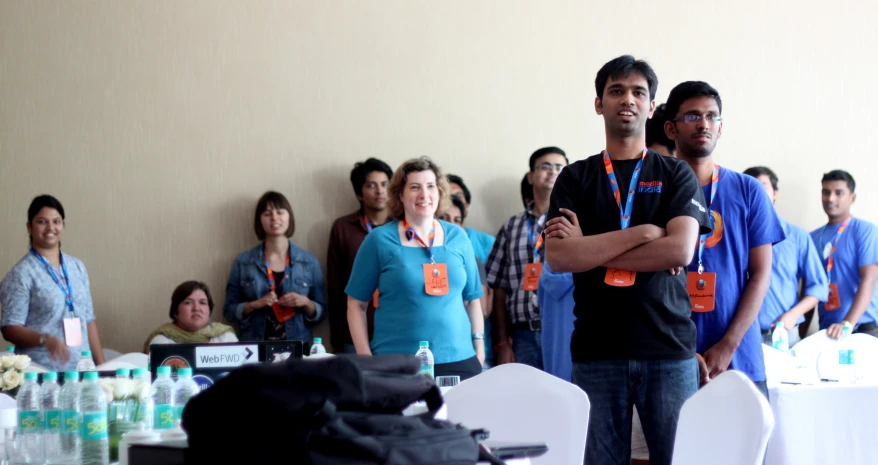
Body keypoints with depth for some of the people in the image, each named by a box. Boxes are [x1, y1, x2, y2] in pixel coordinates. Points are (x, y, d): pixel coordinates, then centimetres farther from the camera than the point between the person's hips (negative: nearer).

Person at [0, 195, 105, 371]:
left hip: (82, 370, 5)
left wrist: (101, 366, 10)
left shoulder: (77, 268, 11)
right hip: (40, 375, -5)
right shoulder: (21, 274, -7)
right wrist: (45, 340, -26)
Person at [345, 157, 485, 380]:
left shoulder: (458, 237, 9)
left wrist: (479, 348, 7)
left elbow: (472, 299, 14)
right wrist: (366, 360, -4)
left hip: (458, 361, 3)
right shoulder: (380, 240, -1)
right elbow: (356, 304, 2)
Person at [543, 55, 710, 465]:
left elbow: (680, 250, -9)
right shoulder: (575, 178, 9)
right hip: (597, 350, 1)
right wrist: (642, 233, -11)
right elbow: (557, 257, -5)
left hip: (669, 348, -1)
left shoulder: (676, 175, 7)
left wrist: (589, 249, -8)